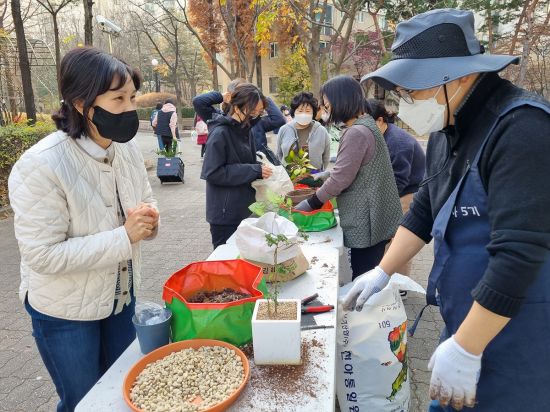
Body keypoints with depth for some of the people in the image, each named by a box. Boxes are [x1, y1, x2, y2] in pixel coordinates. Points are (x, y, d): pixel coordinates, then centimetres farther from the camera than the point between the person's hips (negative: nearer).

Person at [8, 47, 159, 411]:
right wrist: (124, 237, -30)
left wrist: (149, 219, -17)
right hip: (65, 312, -5)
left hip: (121, 296, 6)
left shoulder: (128, 148, -8)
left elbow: (146, 201, 6)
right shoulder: (41, 165, -27)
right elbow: (43, 255, -26)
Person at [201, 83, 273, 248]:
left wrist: (261, 169, -2)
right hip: (225, 216, -7)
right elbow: (212, 173, -20)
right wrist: (253, 171, -21)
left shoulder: (245, 130, 8)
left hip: (244, 210, 8)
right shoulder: (220, 134, -16)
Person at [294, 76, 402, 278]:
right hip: (375, 220, 9)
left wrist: (310, 204, -5)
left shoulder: (356, 133, -20)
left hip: (366, 223, -9)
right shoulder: (366, 125, 11)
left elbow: (340, 179, -18)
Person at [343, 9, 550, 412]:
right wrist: (382, 272, 9)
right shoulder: (447, 129, 4)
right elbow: (425, 211, 12)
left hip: (513, 338, -7)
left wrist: (465, 349, -23)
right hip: (463, 320, 8)